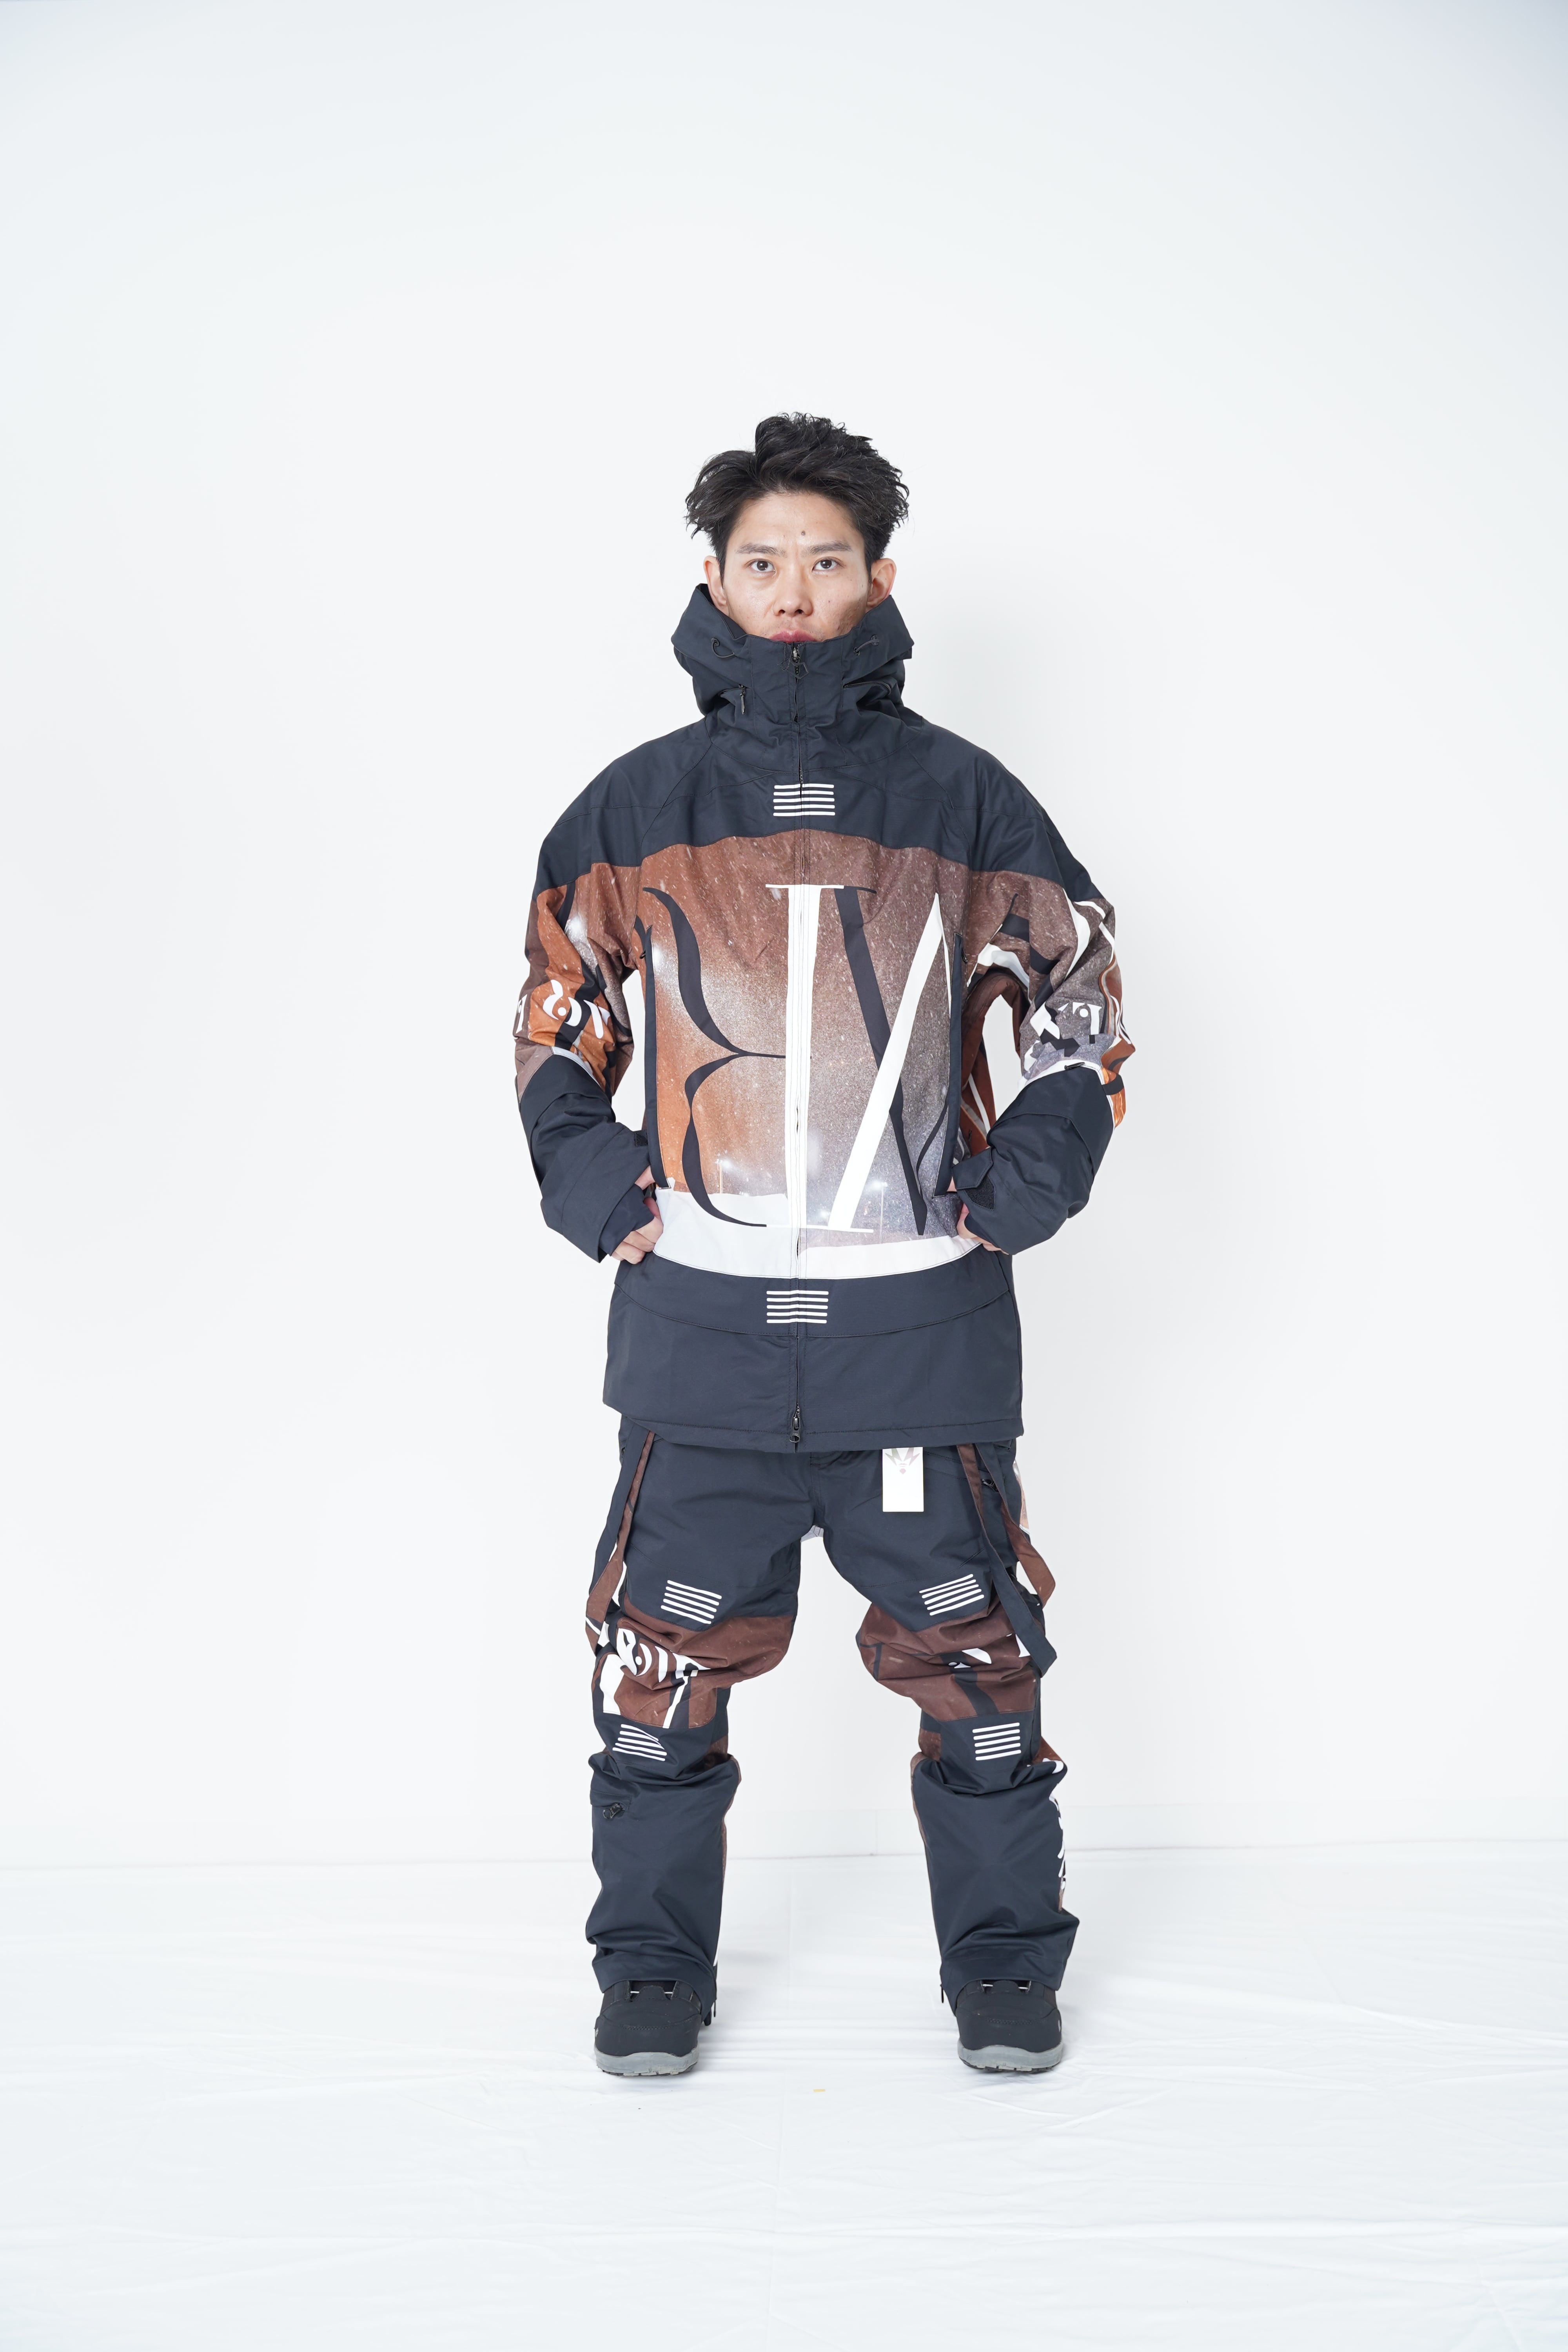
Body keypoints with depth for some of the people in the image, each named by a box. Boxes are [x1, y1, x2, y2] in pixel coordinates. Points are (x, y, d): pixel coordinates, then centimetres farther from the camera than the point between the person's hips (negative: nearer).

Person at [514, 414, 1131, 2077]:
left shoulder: (964, 800, 4)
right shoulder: (638, 806, 5)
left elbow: (1084, 1006, 12)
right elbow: (555, 1022, 15)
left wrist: (1021, 1190, 0)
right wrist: (596, 1189, 2)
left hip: (923, 1315, 0)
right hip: (699, 1317, 1)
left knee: (969, 1652, 7)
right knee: (667, 1658, 6)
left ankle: (1004, 1963, 25)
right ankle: (654, 1968, 23)